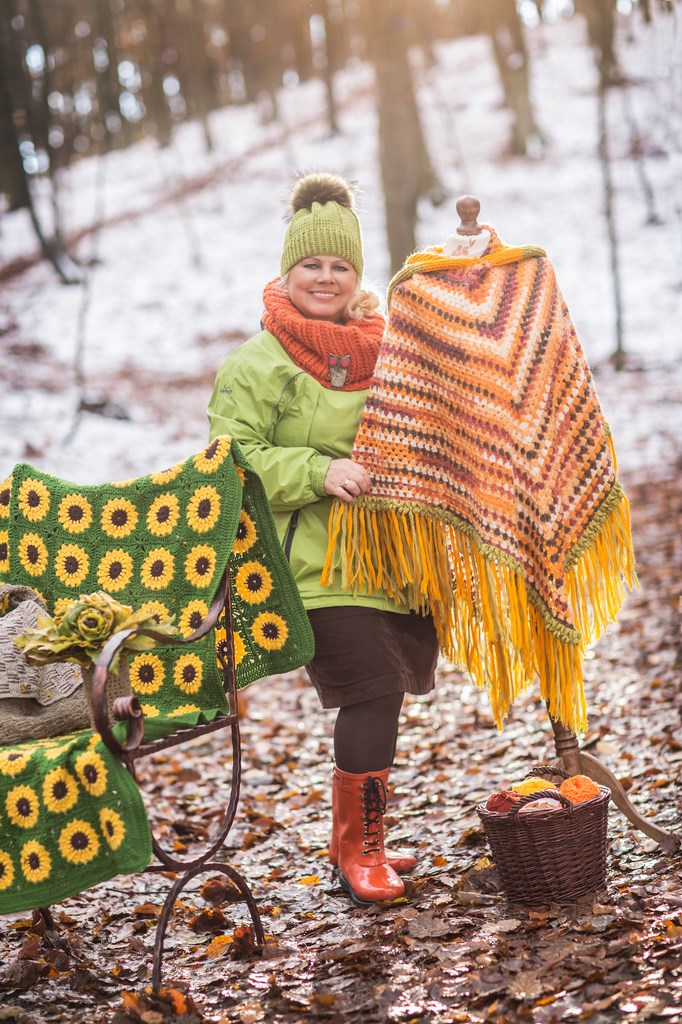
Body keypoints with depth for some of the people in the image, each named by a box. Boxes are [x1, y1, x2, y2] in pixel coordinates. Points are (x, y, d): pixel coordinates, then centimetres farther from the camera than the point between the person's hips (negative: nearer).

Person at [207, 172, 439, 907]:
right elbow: (232, 459, -9)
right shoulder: (258, 363, -5)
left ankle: (360, 840, 29)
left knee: (383, 697, 11)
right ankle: (356, 852, 6)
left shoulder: (388, 346, 12)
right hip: (320, 565, -6)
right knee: (372, 697, -12)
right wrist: (318, 472, -19)